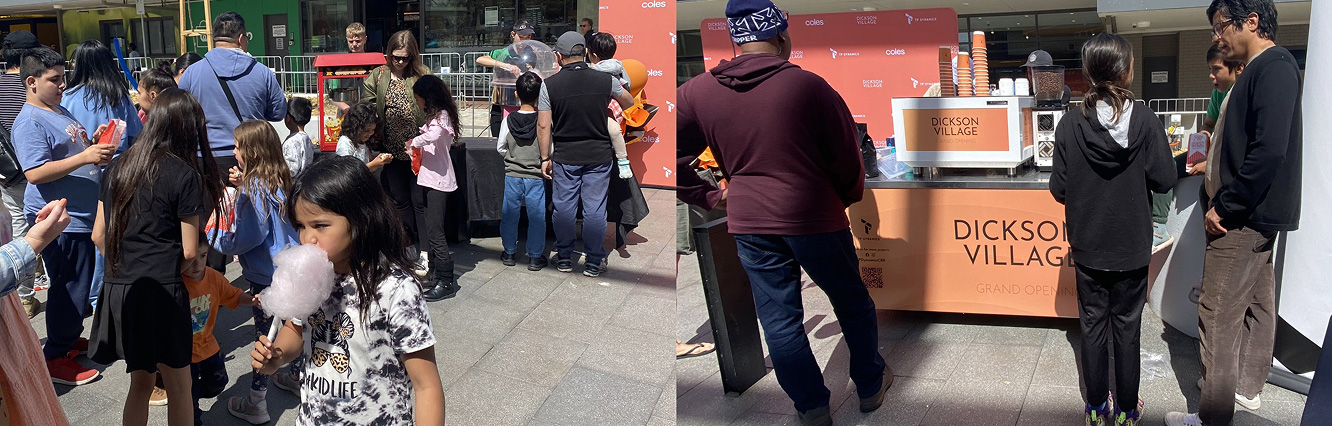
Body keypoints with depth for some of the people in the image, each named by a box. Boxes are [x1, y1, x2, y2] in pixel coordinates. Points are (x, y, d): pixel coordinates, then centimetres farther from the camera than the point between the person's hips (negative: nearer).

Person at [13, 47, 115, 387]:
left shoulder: (60, 111, 15)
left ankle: (69, 338, 36)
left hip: (82, 215, 10)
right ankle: (56, 358, 7)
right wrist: (84, 157, -29)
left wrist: (96, 143, 8)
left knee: (79, 286, 20)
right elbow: (35, 173, -25)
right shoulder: (29, 122, -15)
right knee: (69, 289, -4)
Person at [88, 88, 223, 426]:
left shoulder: (118, 166, 7)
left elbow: (99, 236, 12)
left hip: (118, 289, 6)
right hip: (162, 291, -6)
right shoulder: (185, 174, -10)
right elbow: (189, 252, -9)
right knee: (178, 388, 8)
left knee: (140, 381, 20)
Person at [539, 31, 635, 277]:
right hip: (599, 156, 0)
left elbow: (543, 126, -7)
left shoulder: (549, 84, -9)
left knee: (564, 208, 12)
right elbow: (629, 102, 12)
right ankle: (593, 263, 13)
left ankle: (564, 259, 23)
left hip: (564, 157, 0)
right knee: (595, 209, 6)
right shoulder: (605, 80, -6)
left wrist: (545, 158, 2)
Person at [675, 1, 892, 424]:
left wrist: (709, 196, 9)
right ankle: (870, 386, 34)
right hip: (816, 218, -2)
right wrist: (848, 198, 13)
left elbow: (676, 156, 0)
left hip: (749, 224, 2)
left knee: (779, 319, 12)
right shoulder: (808, 86, -13)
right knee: (852, 303, 19)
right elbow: (847, 155, -5)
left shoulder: (696, 92, -4)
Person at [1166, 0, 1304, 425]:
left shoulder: (1275, 68, -17)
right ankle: (1248, 385, 33)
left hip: (1244, 215, -11)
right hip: (1253, 213, 11)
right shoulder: (1263, 69, 14)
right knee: (1256, 299, 20)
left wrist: (1224, 206, -21)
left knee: (1218, 316, -7)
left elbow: (1270, 150, -25)